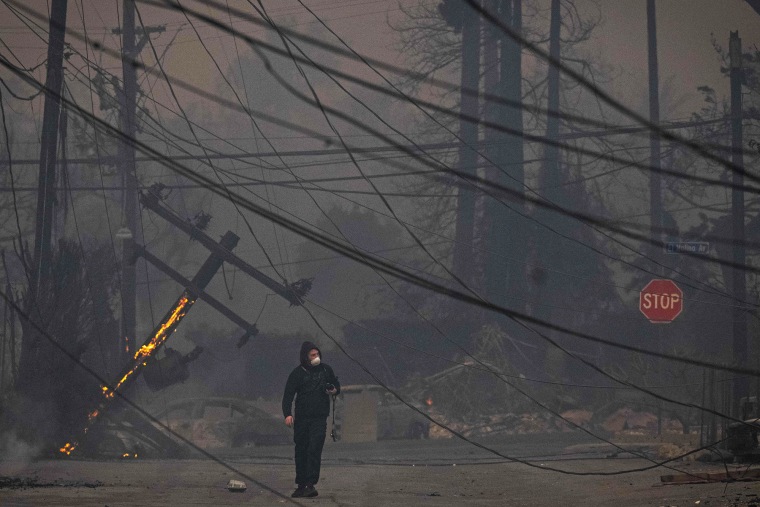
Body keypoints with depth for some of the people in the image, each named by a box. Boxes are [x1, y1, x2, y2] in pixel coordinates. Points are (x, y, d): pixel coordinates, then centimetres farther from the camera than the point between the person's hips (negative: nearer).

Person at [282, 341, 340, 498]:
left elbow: (336, 384, 24)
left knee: (314, 450, -15)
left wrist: (335, 390, -1)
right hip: (301, 419, 0)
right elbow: (288, 395, -5)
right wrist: (287, 414, -20)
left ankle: (310, 484, -19)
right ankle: (301, 485, 17)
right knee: (301, 453, 7)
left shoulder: (325, 370, 7)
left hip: (319, 418, 0)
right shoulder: (297, 373, 0)